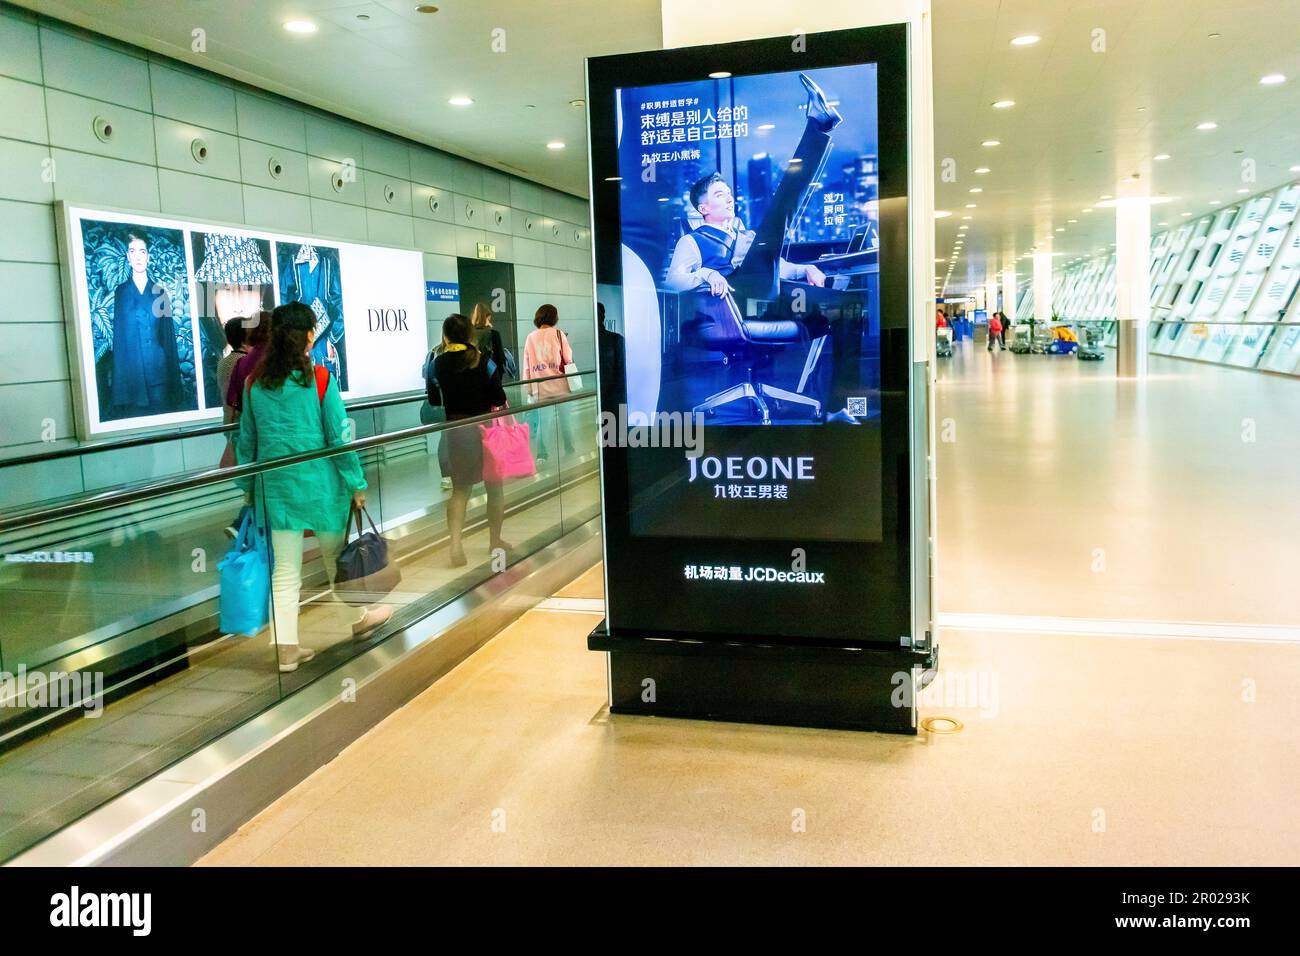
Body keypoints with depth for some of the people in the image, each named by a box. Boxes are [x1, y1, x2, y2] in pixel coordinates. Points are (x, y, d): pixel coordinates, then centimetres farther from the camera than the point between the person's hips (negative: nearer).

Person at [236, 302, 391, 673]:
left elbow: (247, 442, 8)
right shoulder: (320, 380, -10)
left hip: (275, 485, 3)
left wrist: (249, 487, 17)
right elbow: (339, 438, -9)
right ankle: (357, 619, 36)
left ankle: (287, 650, 10)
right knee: (337, 558, 17)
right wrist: (357, 484, -2)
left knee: (284, 571, 7)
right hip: (319, 483, -3)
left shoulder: (255, 383, 2)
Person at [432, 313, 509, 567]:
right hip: (485, 428, -1)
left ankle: (456, 544, -6)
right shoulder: (482, 360, -10)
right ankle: (495, 541, 26)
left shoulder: (439, 363, -4)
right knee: (494, 486, 16)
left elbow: (434, 400, 2)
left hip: (455, 430, 2)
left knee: (460, 489, 11)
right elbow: (499, 398, -10)